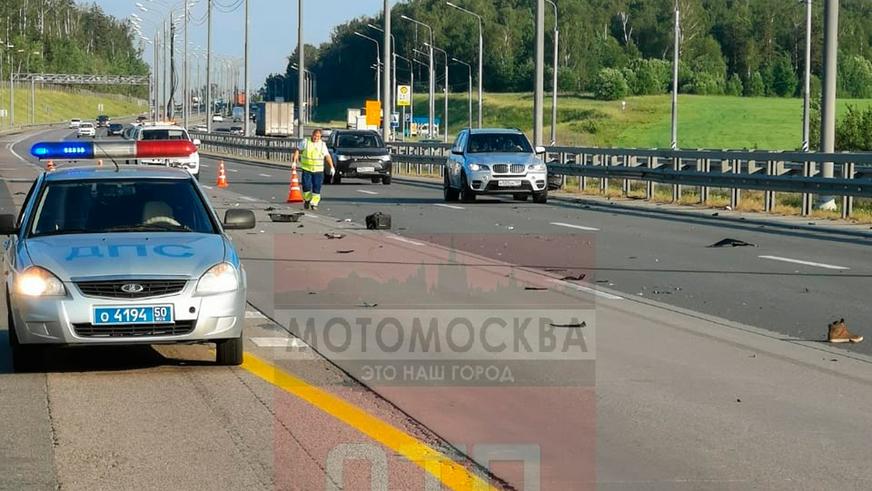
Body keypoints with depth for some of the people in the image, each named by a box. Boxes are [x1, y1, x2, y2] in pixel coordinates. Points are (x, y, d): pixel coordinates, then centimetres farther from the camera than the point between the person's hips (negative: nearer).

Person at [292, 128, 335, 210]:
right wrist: (294, 161, -3)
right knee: (306, 186, -6)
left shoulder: (322, 144, 6)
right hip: (306, 169, -1)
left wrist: (332, 167, -1)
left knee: (317, 188, -4)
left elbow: (327, 156, 6)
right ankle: (306, 200, 17)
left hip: (318, 170, 1)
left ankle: (314, 204, 4)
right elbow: (298, 151, 6)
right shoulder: (305, 142, 3)